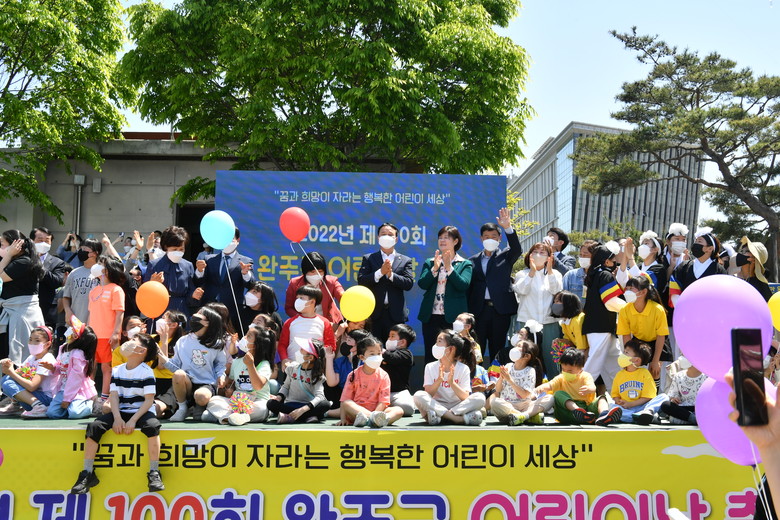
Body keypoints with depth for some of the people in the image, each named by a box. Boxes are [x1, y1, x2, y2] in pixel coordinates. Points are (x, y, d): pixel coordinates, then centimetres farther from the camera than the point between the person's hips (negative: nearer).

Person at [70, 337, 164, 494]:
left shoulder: (146, 371, -5)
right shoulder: (117, 371, 9)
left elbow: (149, 400, -11)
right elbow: (114, 396, 0)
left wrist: (133, 420, -22)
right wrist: (117, 418, -17)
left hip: (142, 411, -4)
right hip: (121, 411, 4)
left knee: (152, 426, -36)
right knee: (94, 426, -18)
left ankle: (154, 474, -29)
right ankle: (88, 473, -11)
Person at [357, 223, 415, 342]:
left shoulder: (405, 260, 11)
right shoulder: (368, 258, 11)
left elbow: (409, 284, -1)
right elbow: (361, 281, -2)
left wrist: (390, 274, -13)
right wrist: (380, 272, -14)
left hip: (396, 314, 1)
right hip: (374, 314, 0)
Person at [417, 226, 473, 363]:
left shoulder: (465, 264, 7)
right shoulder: (429, 263, 15)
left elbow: (463, 285, -10)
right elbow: (422, 284, 1)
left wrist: (449, 268, -16)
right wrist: (435, 268, -12)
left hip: (453, 317, -2)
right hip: (431, 317, 3)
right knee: (430, 356, 2)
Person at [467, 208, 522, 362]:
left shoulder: (505, 256, 9)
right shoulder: (473, 261, 12)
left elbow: (517, 250, -12)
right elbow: (468, 287, 7)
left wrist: (508, 228, -27)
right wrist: (466, 313, -3)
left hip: (500, 309, -1)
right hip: (478, 310, 1)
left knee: (497, 350, 4)